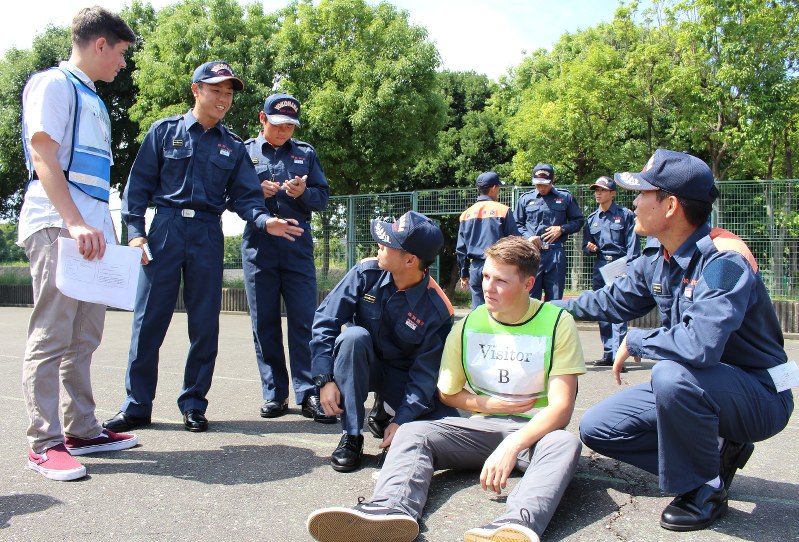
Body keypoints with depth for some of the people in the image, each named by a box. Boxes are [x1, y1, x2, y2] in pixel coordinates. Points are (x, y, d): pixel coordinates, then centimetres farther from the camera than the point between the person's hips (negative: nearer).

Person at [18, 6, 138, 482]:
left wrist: (108, 229, 17)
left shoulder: (93, 100, 24)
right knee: (52, 336, -7)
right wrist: (75, 223, -23)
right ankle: (45, 443, -2)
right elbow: (44, 157, -13)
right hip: (57, 226, -9)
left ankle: (81, 429, 16)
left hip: (94, 231, 9)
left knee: (85, 338, 9)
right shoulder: (53, 84, -1)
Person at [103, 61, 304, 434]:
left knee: (205, 324, 3)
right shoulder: (165, 131, 7)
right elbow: (140, 184, 5)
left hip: (208, 235, 2)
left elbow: (244, 195, 6)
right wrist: (135, 231, -5)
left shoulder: (233, 147, 11)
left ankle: (193, 403, 15)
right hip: (165, 228, -1)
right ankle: (137, 406, 10)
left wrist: (265, 220, -14)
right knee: (149, 320, -1)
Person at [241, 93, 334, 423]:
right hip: (258, 247, 0)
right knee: (264, 323, 4)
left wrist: (303, 193, -11)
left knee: (304, 321, -4)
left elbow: (323, 197, 10)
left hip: (298, 247, 0)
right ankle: (275, 393, 13)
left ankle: (308, 393, 0)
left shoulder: (305, 153, 13)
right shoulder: (245, 151, 11)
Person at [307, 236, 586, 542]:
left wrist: (511, 446, -28)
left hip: (536, 431, -2)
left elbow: (561, 406, -14)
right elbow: (447, 394, 15)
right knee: (413, 432, -22)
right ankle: (393, 510, -52)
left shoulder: (557, 323, -5)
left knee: (565, 443, -37)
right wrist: (486, 404, -4)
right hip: (481, 426, 3)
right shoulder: (467, 327, 4)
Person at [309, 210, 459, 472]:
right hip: (361, 366, 1)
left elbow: (426, 374, -16)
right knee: (354, 335, -34)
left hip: (404, 378, 0)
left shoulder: (437, 310, -21)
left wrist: (401, 421, -23)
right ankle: (351, 436, -19)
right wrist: (325, 379, -22)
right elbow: (325, 320, -15)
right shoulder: (367, 272, -16)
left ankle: (388, 414, 12)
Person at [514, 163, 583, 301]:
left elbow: (578, 221, 13)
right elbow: (517, 224, 13)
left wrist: (562, 229, -4)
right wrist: (528, 236, -5)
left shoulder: (565, 197, 9)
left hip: (555, 253, 0)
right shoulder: (525, 199, 10)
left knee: (555, 297, 5)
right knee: (530, 296, 0)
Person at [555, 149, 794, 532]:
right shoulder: (656, 257, -3)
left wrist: (635, 342, -24)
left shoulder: (724, 261, -28)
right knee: (595, 428, 0)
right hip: (693, 388, 8)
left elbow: (700, 345, -42)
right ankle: (715, 454, 8)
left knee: (673, 375, -39)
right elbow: (614, 300, 16)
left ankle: (704, 491, -12)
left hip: (759, 397, -7)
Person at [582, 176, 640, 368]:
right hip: (600, 268, 5)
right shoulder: (592, 218, 16)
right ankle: (608, 354, 14)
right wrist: (589, 248, -2)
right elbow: (586, 245, 21)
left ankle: (618, 355, -12)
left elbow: (633, 244, -4)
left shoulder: (625, 214, 2)